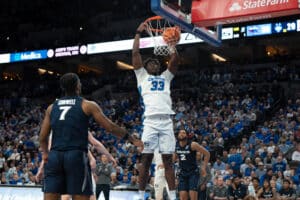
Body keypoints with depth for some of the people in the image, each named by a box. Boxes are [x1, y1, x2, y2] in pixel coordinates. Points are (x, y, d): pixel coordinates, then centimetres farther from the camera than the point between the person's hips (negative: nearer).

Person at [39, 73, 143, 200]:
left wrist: (45, 153, 35)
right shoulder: (87, 105, 6)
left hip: (54, 156, 4)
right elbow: (110, 127, 4)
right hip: (76, 156, -4)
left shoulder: (52, 107, 16)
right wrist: (132, 139, 15)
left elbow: (42, 137, 16)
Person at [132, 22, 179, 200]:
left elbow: (175, 61, 16)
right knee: (146, 159, -4)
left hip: (166, 121, 3)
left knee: (168, 160, 2)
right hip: (151, 121, -3)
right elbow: (135, 54, 11)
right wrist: (138, 33, 16)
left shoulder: (165, 77, 27)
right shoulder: (142, 76, 18)